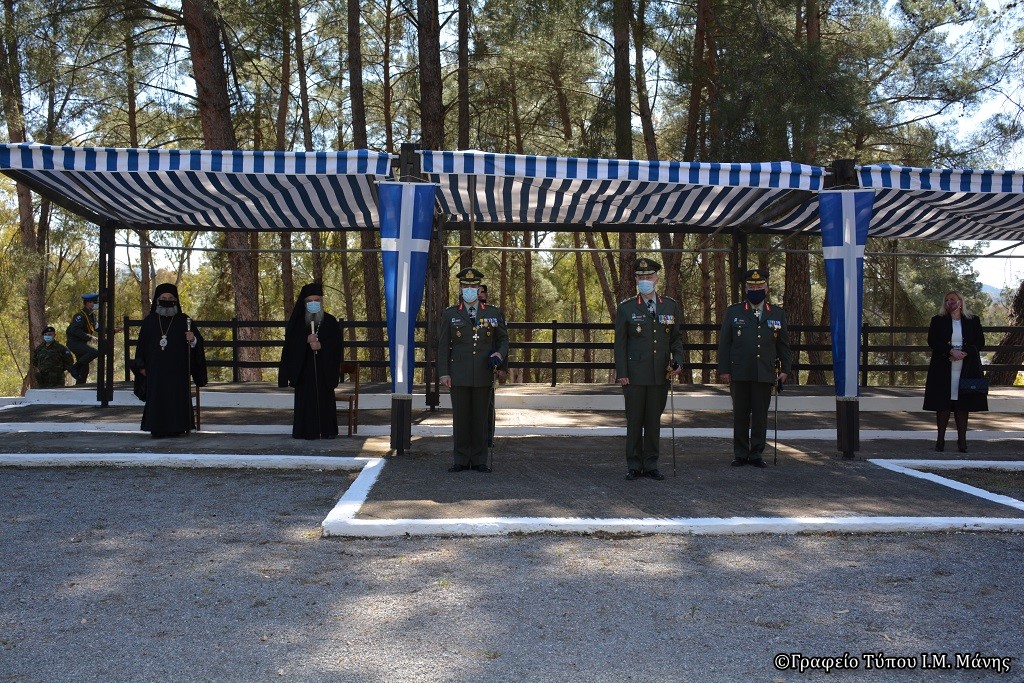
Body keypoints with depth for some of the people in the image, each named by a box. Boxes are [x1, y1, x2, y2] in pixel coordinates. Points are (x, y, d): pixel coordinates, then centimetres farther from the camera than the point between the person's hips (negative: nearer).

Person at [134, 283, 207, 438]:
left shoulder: (184, 321, 3)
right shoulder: (149, 321, 8)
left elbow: (198, 343, 0)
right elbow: (141, 344, 9)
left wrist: (193, 339, -23)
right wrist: (141, 366, 4)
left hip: (177, 369, -1)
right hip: (155, 369, 1)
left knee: (177, 397, -2)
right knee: (157, 397, 0)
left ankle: (176, 428, 5)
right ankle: (157, 429, 3)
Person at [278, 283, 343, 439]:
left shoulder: (330, 321, 6)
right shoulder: (297, 322, 6)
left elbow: (336, 344, 2)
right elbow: (290, 343, -1)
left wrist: (321, 345, -15)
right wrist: (306, 340, -18)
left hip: (324, 369, 0)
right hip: (304, 367, 0)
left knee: (325, 398, 0)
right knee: (305, 399, -4)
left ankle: (327, 431, 5)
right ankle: (305, 431, -1)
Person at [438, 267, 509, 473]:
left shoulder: (493, 313, 8)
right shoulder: (449, 314, 5)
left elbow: (503, 339, 13)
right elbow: (443, 346, 4)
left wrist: (500, 354, -8)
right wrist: (443, 373, -4)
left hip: (483, 376, 1)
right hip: (459, 376, -1)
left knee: (481, 418, 4)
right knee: (460, 418, 2)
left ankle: (479, 461, 11)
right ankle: (461, 461, 10)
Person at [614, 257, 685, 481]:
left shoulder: (671, 306, 9)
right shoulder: (626, 308, 1)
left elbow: (676, 338, 14)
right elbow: (620, 343, 0)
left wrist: (677, 362, -2)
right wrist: (621, 373, -6)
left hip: (660, 375, 2)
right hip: (634, 375, -2)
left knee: (654, 421, 8)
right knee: (634, 421, 2)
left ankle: (651, 464, 16)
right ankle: (634, 465, 10)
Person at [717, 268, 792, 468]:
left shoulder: (778, 314, 11)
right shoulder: (733, 312, 7)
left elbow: (784, 345, 14)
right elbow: (724, 343, 4)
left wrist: (785, 369, 5)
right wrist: (724, 370, -3)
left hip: (765, 375, 1)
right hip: (739, 374, -1)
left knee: (760, 416, 3)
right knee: (740, 415, 4)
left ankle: (756, 453, 13)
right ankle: (740, 454, 12)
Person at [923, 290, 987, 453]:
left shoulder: (973, 321, 10)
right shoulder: (938, 321, 8)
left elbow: (980, 342, 4)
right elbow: (932, 341, -2)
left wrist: (964, 353, -13)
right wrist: (951, 351, -16)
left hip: (967, 369, 1)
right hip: (943, 369, -1)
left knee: (963, 405, 0)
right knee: (943, 404, -2)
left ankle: (962, 440, 4)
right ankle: (940, 439, 5)